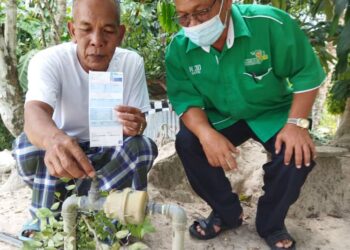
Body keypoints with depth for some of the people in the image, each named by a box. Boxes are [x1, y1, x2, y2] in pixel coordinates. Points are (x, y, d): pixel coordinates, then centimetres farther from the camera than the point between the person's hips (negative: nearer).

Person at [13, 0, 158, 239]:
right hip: (59, 156, -2)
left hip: (108, 155, 2)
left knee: (144, 146, -26)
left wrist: (135, 126, -37)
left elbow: (140, 121, -10)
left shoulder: (132, 62, -12)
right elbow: (34, 111, -39)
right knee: (30, 144, -32)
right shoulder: (48, 61, -21)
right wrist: (53, 139, -65)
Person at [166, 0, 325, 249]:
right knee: (186, 142, -21)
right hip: (221, 117, 2)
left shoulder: (270, 24, -27)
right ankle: (227, 213, 3)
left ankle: (271, 223, 3)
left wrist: (296, 123, -26)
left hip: (273, 112, -2)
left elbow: (307, 73, -17)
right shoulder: (179, 48, -17)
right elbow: (185, 99, -15)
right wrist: (205, 133, -34)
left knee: (299, 153, -27)